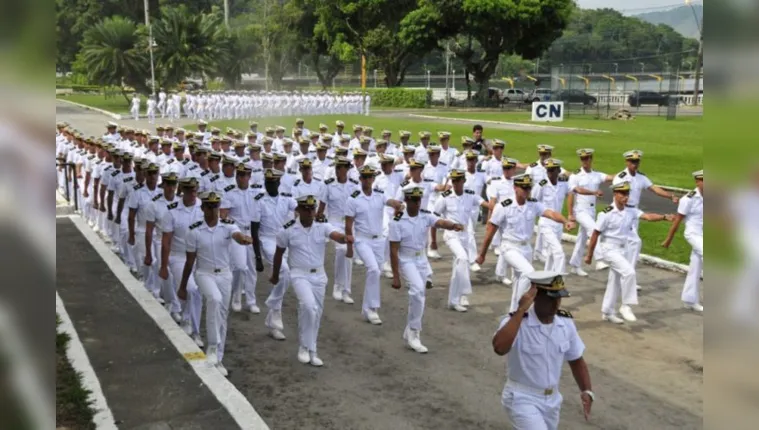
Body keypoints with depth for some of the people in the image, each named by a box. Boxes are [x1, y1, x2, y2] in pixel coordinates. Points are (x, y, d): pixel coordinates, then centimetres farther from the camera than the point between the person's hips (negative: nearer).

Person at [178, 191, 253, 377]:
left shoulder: (228, 226, -6)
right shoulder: (195, 231, -8)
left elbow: (238, 236, -29)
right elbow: (190, 261, -1)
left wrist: (245, 239, -54)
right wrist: (182, 287, 3)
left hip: (224, 274, 3)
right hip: (204, 274, -3)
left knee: (222, 316, 8)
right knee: (215, 299, -33)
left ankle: (218, 359, 24)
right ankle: (213, 347, -20)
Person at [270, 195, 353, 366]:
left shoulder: (323, 226, -6)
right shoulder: (288, 230, -9)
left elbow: (336, 235, -26)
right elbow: (279, 253, 4)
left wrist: (345, 238, -50)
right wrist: (275, 275, 14)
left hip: (319, 275, 4)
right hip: (299, 275, -3)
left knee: (316, 313, 11)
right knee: (309, 306, -26)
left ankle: (311, 351, 27)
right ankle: (304, 347, -8)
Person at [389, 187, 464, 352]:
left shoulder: (426, 216, -6)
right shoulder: (397, 221, -17)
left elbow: (441, 223, -26)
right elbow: (393, 250, -15)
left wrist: (454, 225, -50)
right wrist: (395, 276, -16)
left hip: (422, 260, 5)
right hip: (406, 261, -5)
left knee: (417, 294, 14)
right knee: (418, 290, -27)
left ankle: (410, 332, 32)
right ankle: (413, 332, -14)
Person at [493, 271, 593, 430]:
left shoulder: (566, 323, -3)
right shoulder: (516, 321, -22)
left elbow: (576, 361, 9)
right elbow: (499, 348, -43)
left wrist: (587, 391, -6)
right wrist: (520, 310, -38)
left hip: (552, 399, 7)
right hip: (522, 399, -6)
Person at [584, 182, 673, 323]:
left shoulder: (631, 211, -3)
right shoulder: (607, 213, -19)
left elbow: (648, 216, -16)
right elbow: (595, 234, -13)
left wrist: (664, 217, -35)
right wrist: (589, 255, -8)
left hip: (623, 249, 7)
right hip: (610, 249, -7)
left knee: (615, 281, 14)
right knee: (629, 272, -22)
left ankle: (607, 312, 28)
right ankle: (626, 306, -8)